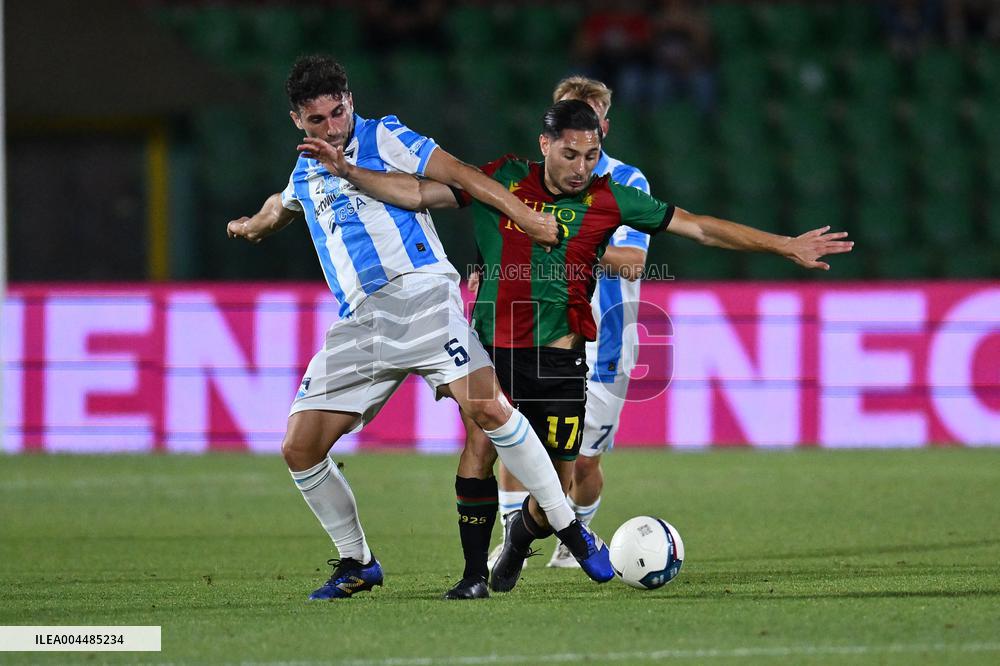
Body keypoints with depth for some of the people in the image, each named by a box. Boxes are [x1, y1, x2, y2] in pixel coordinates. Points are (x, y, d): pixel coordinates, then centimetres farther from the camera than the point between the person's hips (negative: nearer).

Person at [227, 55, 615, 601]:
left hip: (419, 295, -6)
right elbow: (280, 208, 46)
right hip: (357, 324, 6)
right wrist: (251, 226, 66)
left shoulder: (384, 138, 4)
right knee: (299, 448, -3)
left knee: (486, 408, -24)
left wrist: (526, 217, -16)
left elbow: (458, 174, -6)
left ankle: (571, 531, -14)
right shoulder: (306, 172, 22)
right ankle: (357, 562, 15)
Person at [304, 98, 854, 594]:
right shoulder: (501, 182, 1)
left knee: (556, 496, 1)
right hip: (491, 348, 0)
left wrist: (786, 246, -1)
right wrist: (347, 172, -9)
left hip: (558, 357, 0)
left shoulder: (607, 199, 0)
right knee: (479, 451, -19)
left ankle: (520, 534, 36)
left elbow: (698, 226, 2)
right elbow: (418, 194, 3)